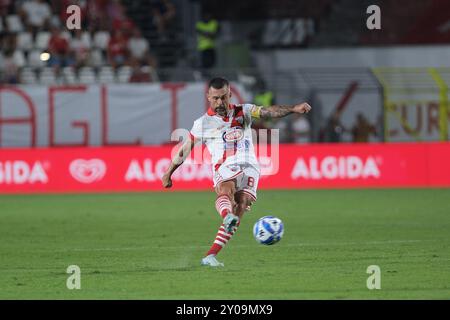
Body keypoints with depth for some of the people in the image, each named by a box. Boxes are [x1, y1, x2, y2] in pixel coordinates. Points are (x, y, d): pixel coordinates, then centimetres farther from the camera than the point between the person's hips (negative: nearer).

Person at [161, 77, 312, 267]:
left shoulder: (244, 112, 16)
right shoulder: (203, 123, 13)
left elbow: (269, 112, 1)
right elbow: (184, 150, 21)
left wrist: (293, 109, -16)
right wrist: (168, 173, 24)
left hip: (249, 167, 1)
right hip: (224, 168, -1)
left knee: (240, 208, -19)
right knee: (226, 190, -36)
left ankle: (210, 256, -21)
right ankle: (227, 216, -70)